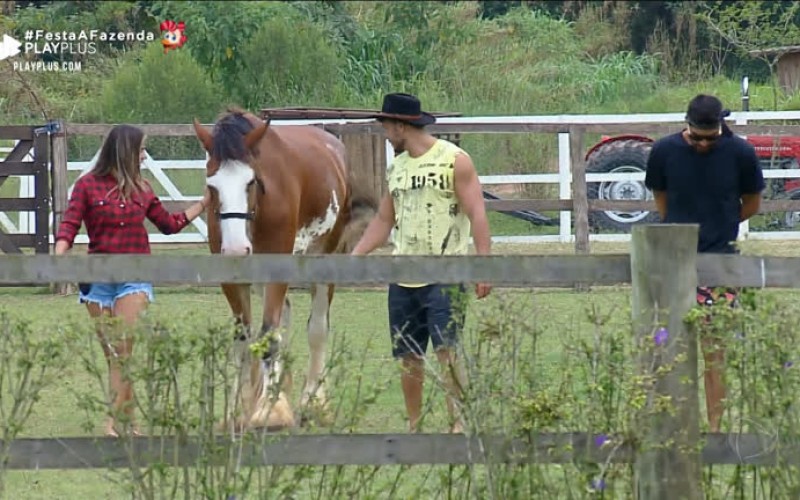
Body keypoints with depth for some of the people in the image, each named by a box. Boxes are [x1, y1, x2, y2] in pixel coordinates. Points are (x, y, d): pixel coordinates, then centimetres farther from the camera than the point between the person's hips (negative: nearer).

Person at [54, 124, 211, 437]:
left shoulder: (141, 189, 10)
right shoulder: (88, 186, 0)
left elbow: (169, 224, 21)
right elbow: (69, 226, -7)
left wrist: (204, 203, 19)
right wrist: (59, 258, -24)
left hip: (134, 279, 1)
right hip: (98, 279, -1)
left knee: (122, 351, -12)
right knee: (113, 354, 5)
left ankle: (116, 422, -18)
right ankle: (127, 422, 12)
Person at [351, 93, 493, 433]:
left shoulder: (455, 160, -5)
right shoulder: (396, 168, 15)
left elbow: (477, 215, -9)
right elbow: (383, 222, 20)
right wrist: (353, 258, 11)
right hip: (403, 277, 6)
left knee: (446, 348, -17)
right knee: (408, 357, 7)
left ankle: (459, 421, -14)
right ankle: (413, 426, 17)